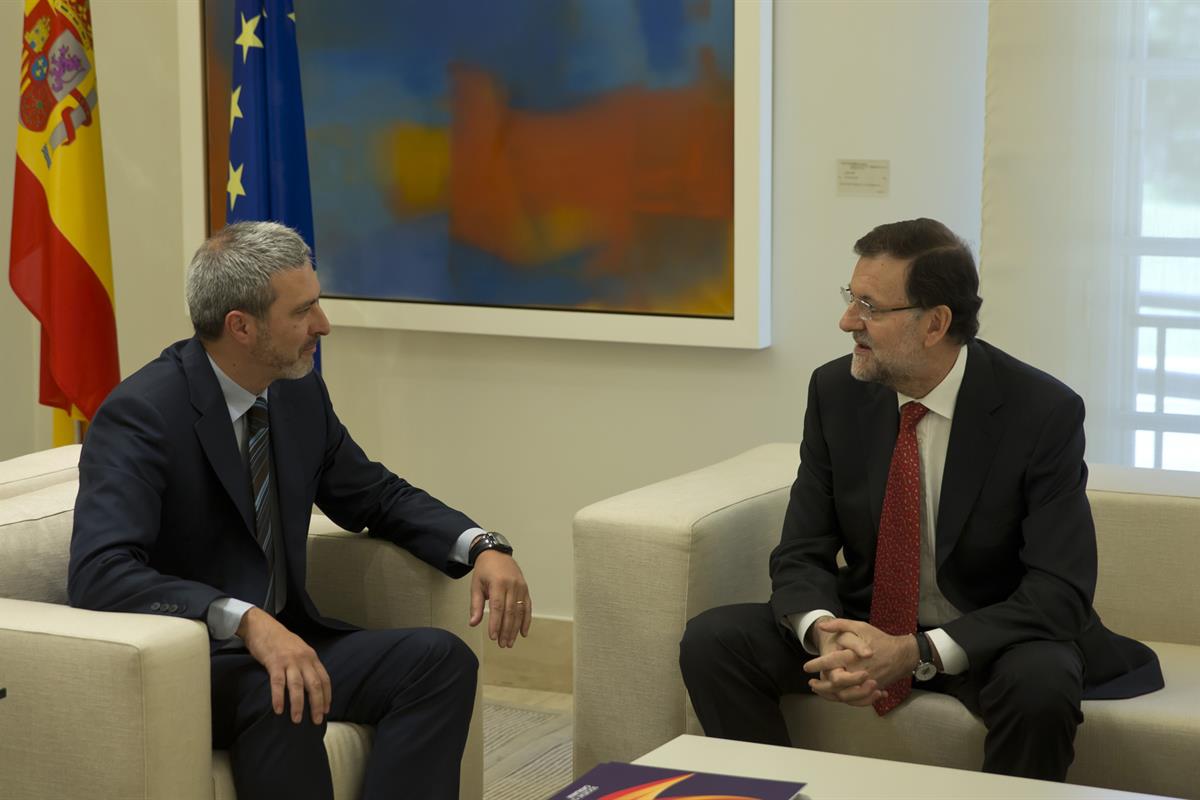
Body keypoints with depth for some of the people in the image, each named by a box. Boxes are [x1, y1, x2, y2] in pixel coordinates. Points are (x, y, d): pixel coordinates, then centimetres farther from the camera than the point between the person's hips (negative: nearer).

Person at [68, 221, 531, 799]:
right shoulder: (140, 414, -19)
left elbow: (377, 497, 16)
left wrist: (483, 547, -3)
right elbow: (100, 574, -31)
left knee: (440, 659, -15)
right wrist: (247, 621, -43)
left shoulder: (301, 394, 3)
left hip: (281, 641, 7)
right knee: (281, 697, -37)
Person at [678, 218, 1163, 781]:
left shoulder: (1044, 412, -18)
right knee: (711, 641, -17)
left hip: (992, 637, -3)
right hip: (865, 627, 4)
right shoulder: (836, 391, -6)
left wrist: (916, 652, -33)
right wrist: (821, 633, -28)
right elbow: (802, 554, -3)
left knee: (1042, 686, -37)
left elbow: (1060, 591, -21)